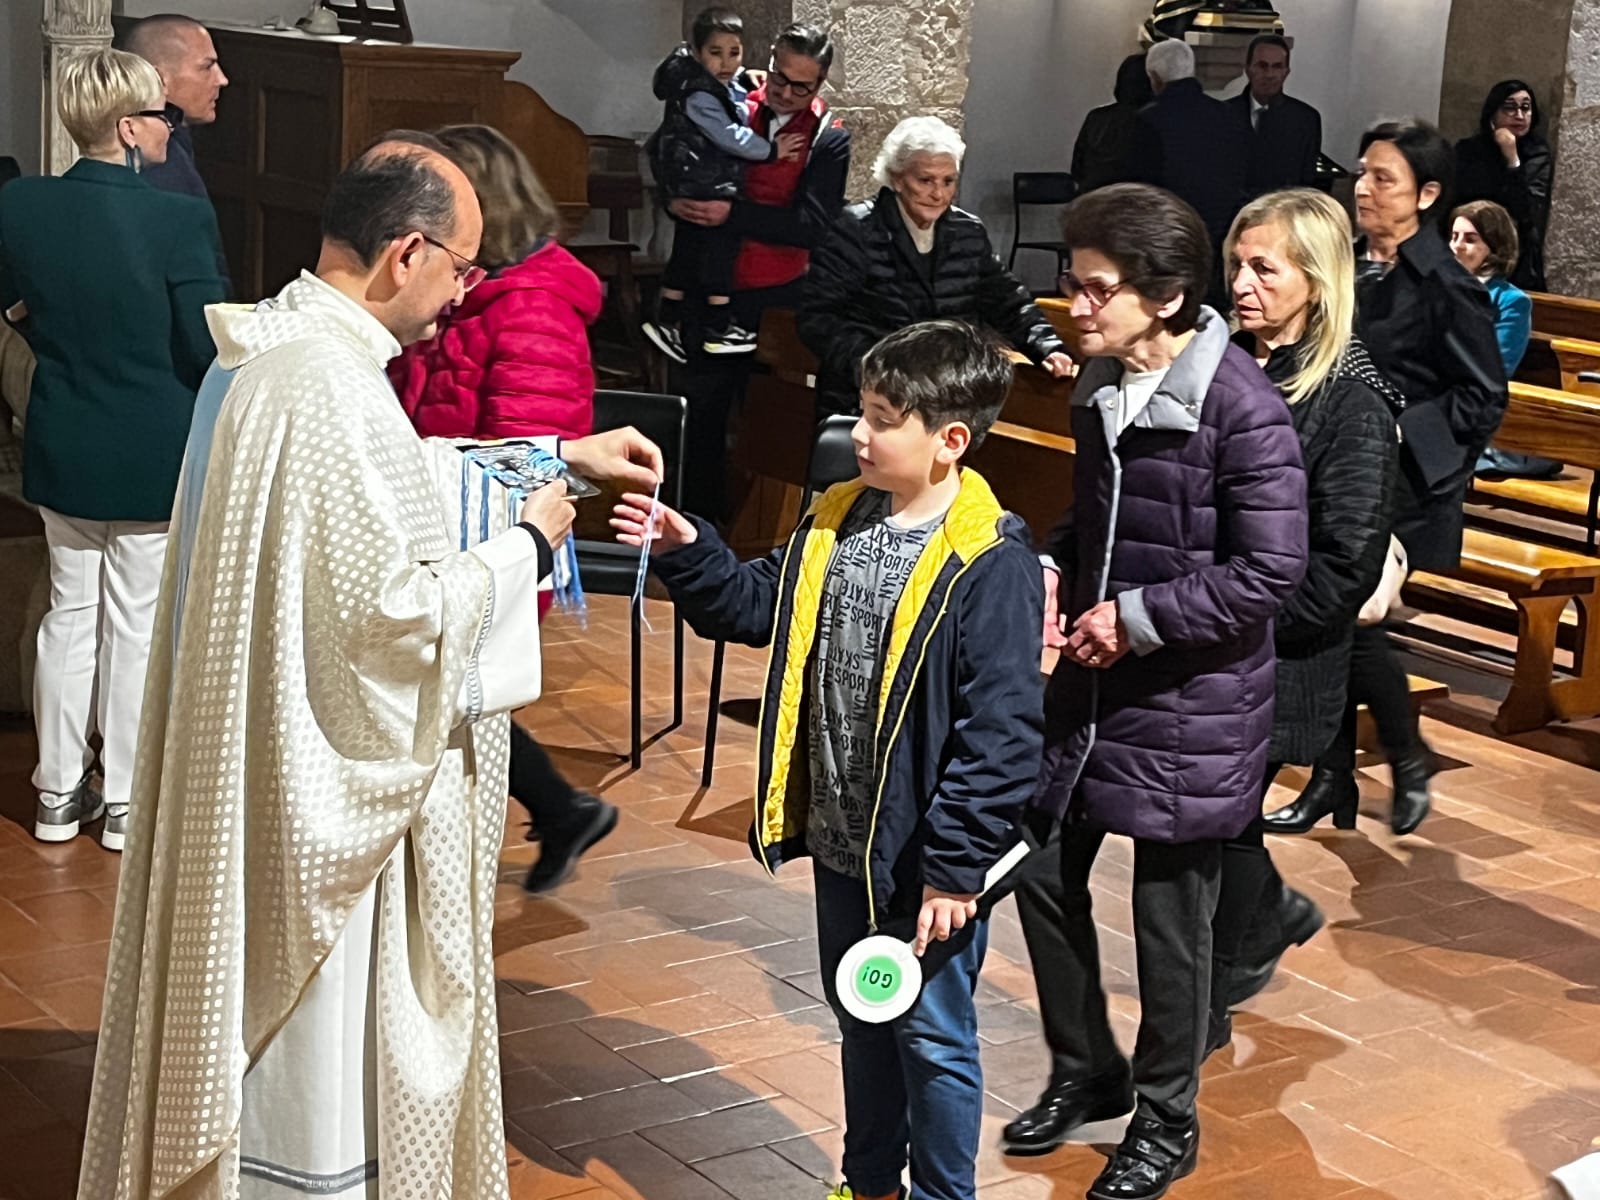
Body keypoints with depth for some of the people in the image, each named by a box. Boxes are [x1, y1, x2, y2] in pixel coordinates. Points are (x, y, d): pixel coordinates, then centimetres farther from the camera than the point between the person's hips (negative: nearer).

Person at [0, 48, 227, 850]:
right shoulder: (180, 220, -22)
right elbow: (210, 348, -17)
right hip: (153, 455, -4)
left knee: (70, 614, 17)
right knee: (136, 627, 8)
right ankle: (128, 805, 19)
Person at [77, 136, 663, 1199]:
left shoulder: (272, 346, 5)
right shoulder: (331, 390, -27)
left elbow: (404, 479, 18)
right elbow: (398, 612, -26)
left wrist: (557, 456, 16)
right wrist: (523, 543, -11)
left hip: (261, 762, 10)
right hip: (326, 785, -10)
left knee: (272, 1022, 24)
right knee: (324, 1048, 7)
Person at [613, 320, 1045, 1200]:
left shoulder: (989, 563, -20)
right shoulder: (833, 521, 3)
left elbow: (1000, 732, -20)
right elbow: (757, 607, 14)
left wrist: (956, 866, -19)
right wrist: (685, 551, -2)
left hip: (927, 856, -7)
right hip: (840, 838, 8)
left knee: (931, 1032, 10)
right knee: (859, 1017, 23)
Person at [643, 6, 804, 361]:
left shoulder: (730, 86, 8)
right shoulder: (699, 96, -22)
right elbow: (730, 138, -25)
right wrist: (772, 151, -18)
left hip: (700, 187, 10)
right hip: (703, 187, -10)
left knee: (689, 250, 14)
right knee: (721, 245, -7)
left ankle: (667, 320, 21)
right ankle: (718, 329, -4)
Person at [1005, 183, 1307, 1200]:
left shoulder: (1241, 408, -20)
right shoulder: (1102, 383, 3)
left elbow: (1272, 570, -20)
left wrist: (1138, 617, -18)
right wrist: (1052, 570, -3)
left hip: (1192, 702, -7)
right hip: (1092, 681, 7)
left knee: (1170, 917, 6)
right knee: (1046, 877, 13)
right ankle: (1086, 1071, 36)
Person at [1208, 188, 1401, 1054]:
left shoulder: (1352, 401, -13)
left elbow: (1342, 567, -17)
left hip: (1274, 662, -5)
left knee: (1224, 820, 7)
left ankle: (1206, 1011, 27)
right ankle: (1274, 914, 45)